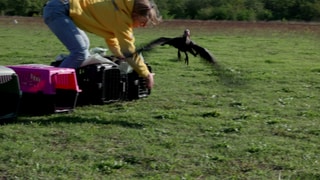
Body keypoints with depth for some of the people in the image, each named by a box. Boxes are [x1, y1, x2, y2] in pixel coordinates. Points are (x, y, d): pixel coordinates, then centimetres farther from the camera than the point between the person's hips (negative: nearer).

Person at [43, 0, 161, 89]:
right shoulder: (121, 17, -16)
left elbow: (112, 40, 26)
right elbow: (129, 50, -15)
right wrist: (146, 75, -6)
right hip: (58, 10, -11)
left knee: (83, 45, 25)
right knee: (80, 52, -21)